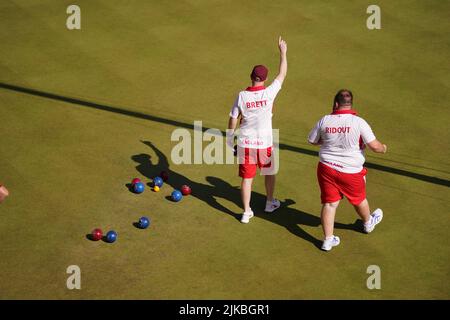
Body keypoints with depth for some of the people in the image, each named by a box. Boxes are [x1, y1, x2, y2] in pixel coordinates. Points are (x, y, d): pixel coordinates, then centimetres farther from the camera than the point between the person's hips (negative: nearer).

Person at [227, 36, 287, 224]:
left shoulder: (242, 96, -9)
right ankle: (270, 203, 39)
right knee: (269, 172, 23)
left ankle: (246, 212, 12)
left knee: (247, 177, 8)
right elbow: (282, 74, 1)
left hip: (245, 143, 1)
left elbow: (233, 119, -2)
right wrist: (283, 52, 12)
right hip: (264, 143, 0)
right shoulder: (269, 93, -13)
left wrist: (230, 138, 14)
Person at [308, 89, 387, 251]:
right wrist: (383, 148, 8)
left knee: (329, 203, 10)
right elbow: (375, 146, -15)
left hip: (327, 168, 1)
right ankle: (368, 223, 50)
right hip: (351, 171, -1)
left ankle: (328, 239, 12)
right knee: (359, 199, 23)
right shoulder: (359, 122, -16)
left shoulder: (324, 121, -7)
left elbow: (312, 141, 10)